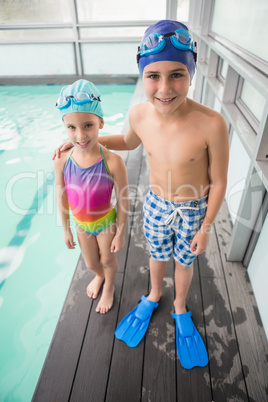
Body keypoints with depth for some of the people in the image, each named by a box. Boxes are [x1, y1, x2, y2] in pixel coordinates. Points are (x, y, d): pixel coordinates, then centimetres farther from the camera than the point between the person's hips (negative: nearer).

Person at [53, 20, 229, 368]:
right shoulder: (139, 114, -20)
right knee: (158, 255, 26)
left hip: (193, 210, -2)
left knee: (184, 261, 22)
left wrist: (205, 227, -7)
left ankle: (180, 307, 54)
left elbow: (218, 182, -17)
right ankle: (154, 295, 59)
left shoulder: (211, 124, -32)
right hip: (156, 205, 3)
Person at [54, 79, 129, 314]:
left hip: (106, 223, -3)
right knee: (91, 264, 27)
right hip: (81, 225, 3)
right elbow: (62, 198, -7)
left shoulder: (113, 163, -32)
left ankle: (109, 288, 58)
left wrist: (120, 233, -9)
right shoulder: (62, 161, -22)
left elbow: (123, 202, -19)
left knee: (108, 261, 24)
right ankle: (99, 276, 64)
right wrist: (66, 230, 4)